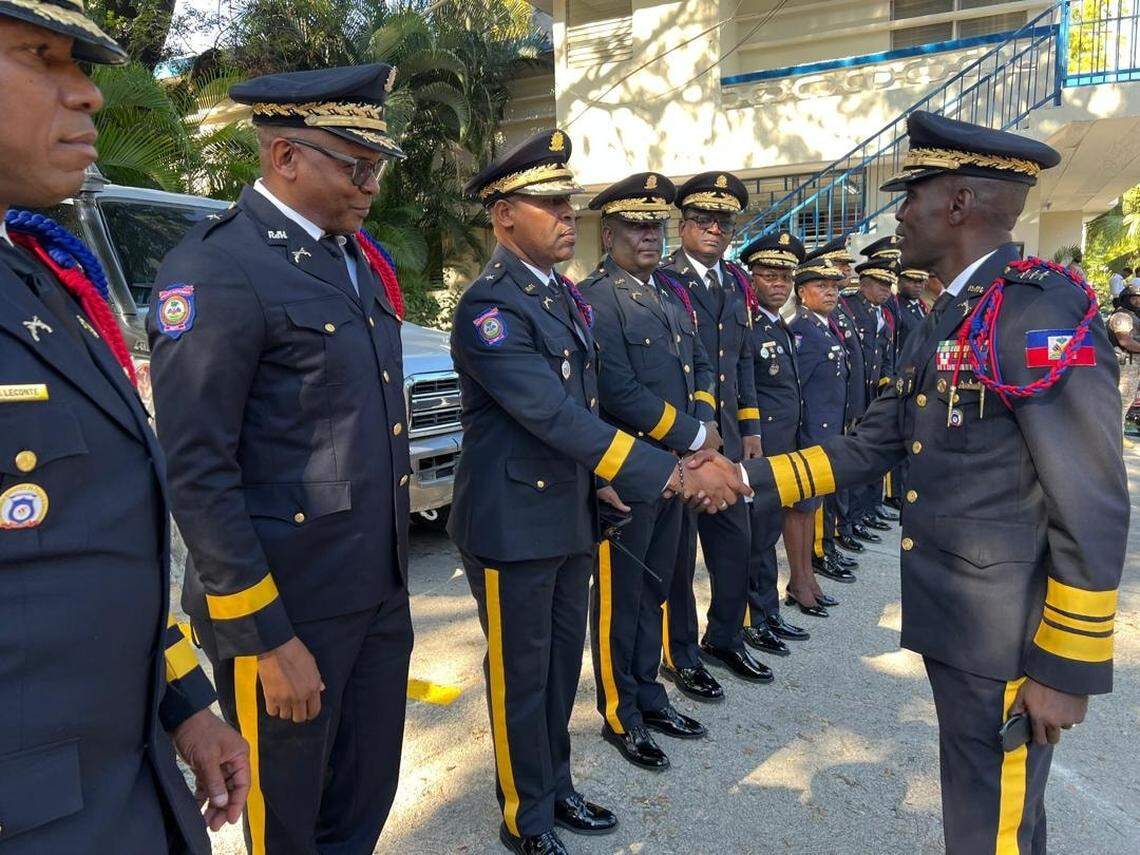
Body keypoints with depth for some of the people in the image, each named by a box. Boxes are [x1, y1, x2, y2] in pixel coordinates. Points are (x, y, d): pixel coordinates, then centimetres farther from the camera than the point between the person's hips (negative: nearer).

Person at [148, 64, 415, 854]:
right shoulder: (215, 269, -16)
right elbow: (198, 474, -18)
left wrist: (394, 570, 16)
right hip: (291, 606, -7)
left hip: (380, 592, 7)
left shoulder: (359, 258, 10)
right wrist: (264, 636, -16)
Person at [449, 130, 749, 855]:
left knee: (563, 666, 21)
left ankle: (556, 788, 42)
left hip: (572, 517, 8)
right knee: (521, 678, 10)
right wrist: (677, 478, -30)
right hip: (513, 525, -8)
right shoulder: (491, 308, -20)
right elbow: (557, 416, -28)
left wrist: (597, 477, 5)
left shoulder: (569, 297, 9)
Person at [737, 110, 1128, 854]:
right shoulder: (946, 322, 10)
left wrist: (1066, 670, -16)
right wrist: (747, 479, 2)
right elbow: (868, 450, 9)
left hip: (1006, 637, -8)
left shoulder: (1045, 315, -20)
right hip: (951, 620, 8)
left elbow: (1094, 516, -21)